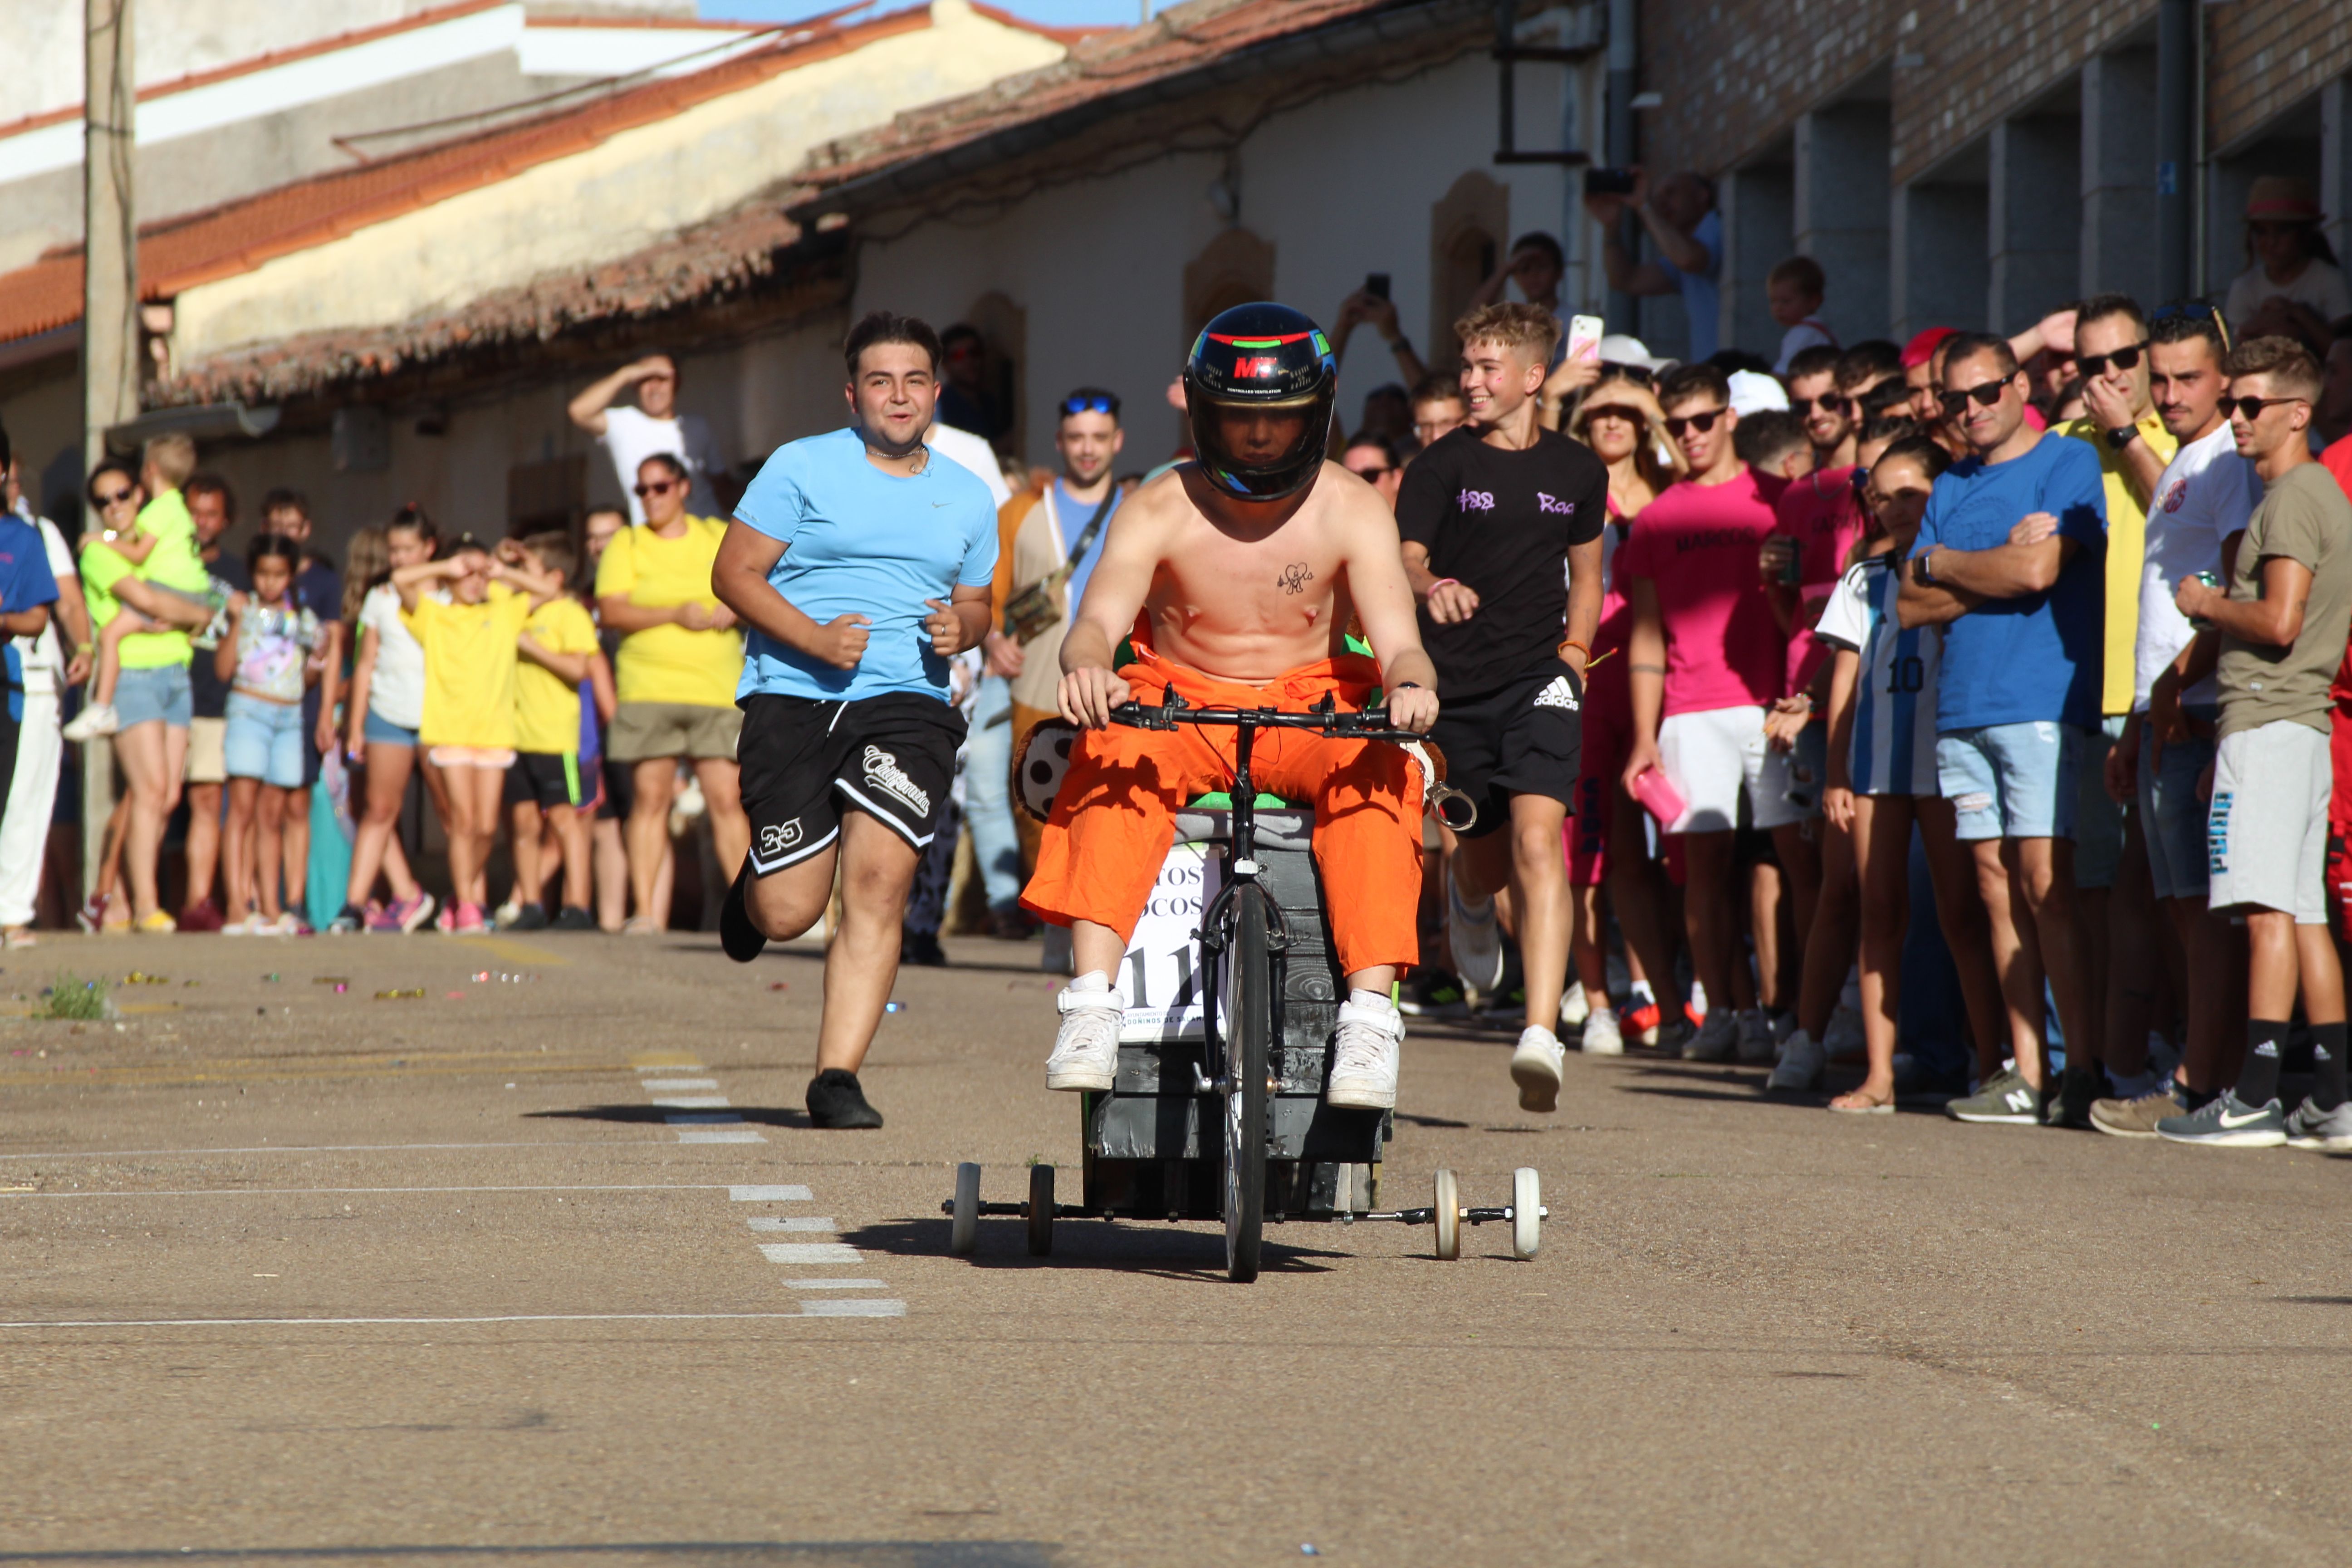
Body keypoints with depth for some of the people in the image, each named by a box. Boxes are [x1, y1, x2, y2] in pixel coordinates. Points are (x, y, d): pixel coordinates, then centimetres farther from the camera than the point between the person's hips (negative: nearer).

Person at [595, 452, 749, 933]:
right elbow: (612, 612, -3)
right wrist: (676, 614, -14)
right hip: (649, 690, -1)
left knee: (727, 800, -5)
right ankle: (644, 909, -2)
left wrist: (736, 610, -8)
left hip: (718, 693, 1)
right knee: (649, 798, -4)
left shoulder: (720, 537, 14)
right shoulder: (626, 545, 9)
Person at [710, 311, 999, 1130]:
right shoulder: (803, 467, 3)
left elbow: (976, 603, 26)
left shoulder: (967, 497, 15)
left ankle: (837, 1077, -12)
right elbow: (734, 573, 0)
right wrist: (815, 638, -14)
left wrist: (962, 626, 1)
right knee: (788, 914, -8)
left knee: (880, 880, -18)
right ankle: (753, 882, 32)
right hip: (795, 697, -2)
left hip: (906, 702, 2)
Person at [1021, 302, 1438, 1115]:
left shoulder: (1352, 511, -7)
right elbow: (1098, 621, -20)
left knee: (1377, 775, -33)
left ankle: (1370, 1018, -35)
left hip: (1312, 712, 0)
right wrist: (1087, 669, -45)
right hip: (1181, 704, 0)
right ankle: (1091, 1009, -38)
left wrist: (1410, 688, -42)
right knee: (1117, 765, -33)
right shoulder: (1162, 510, -7)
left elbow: (1398, 643, -16)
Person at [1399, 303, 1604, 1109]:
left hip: (1539, 678, -1)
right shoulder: (1442, 466, 1)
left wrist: (1575, 644, 10)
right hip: (1455, 684, 1)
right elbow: (1404, 559, -11)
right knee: (1487, 859, 11)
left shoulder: (1577, 471, 8)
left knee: (1537, 840, -20)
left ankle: (1541, 1034, -26)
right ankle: (1468, 899, 53)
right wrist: (1431, 586, -33)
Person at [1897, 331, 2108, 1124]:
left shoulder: (2069, 464, -1)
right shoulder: (1952, 487, 19)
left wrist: (1940, 562, 1)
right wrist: (1998, 566, -3)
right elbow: (1911, 606, 11)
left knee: (2045, 880, -12)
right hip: (1963, 705, 7)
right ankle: (2025, 1073, 5)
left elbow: (2038, 570, -14)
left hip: (2043, 702, -7)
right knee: (1997, 883, 4)